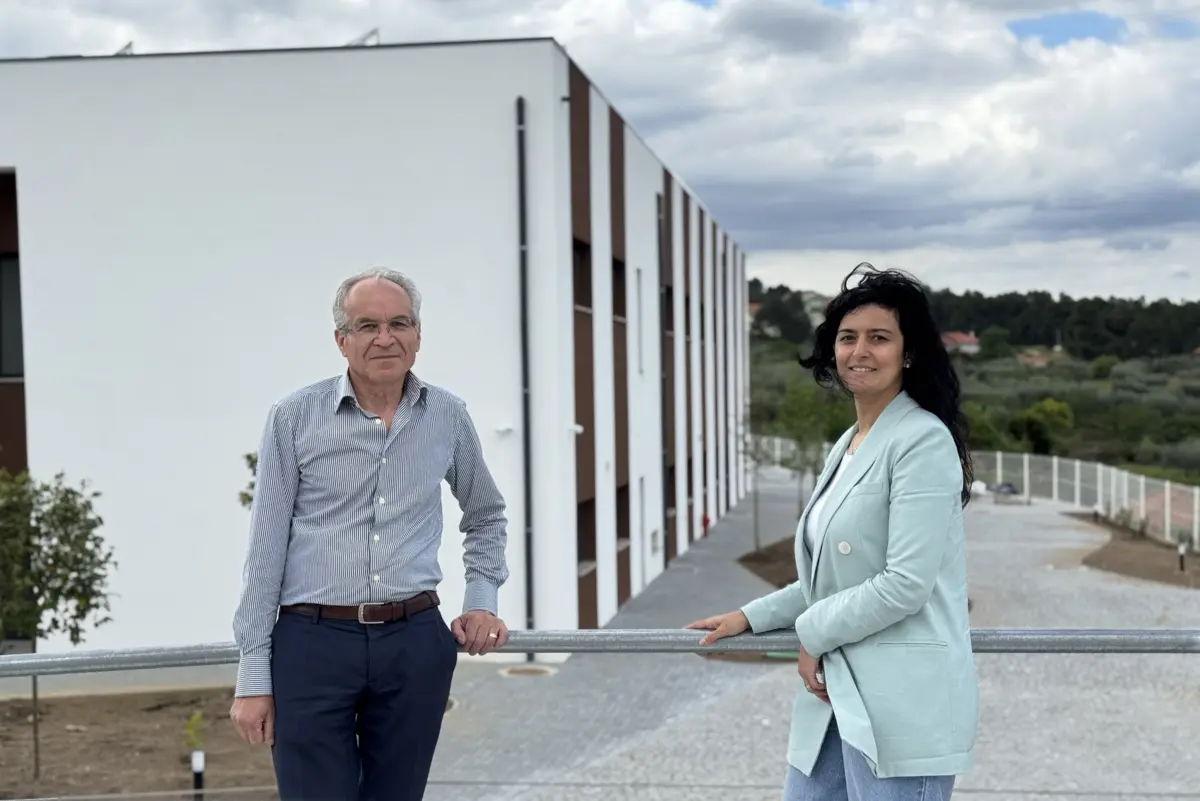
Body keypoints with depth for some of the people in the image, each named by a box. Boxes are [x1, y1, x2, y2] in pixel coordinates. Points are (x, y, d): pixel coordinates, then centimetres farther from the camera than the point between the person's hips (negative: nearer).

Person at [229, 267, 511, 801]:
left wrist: (482, 602, 10)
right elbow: (266, 550, 0)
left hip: (415, 644, 3)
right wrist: (253, 676, -2)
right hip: (312, 644, -2)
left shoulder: (448, 417, 7)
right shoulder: (294, 417, -1)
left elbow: (486, 516, 24)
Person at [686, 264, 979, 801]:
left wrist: (812, 632, -8)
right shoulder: (846, 445, 15)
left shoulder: (924, 441, -13)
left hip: (904, 702, -9)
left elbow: (906, 583, -19)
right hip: (836, 696, 9)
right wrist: (751, 617, 16)